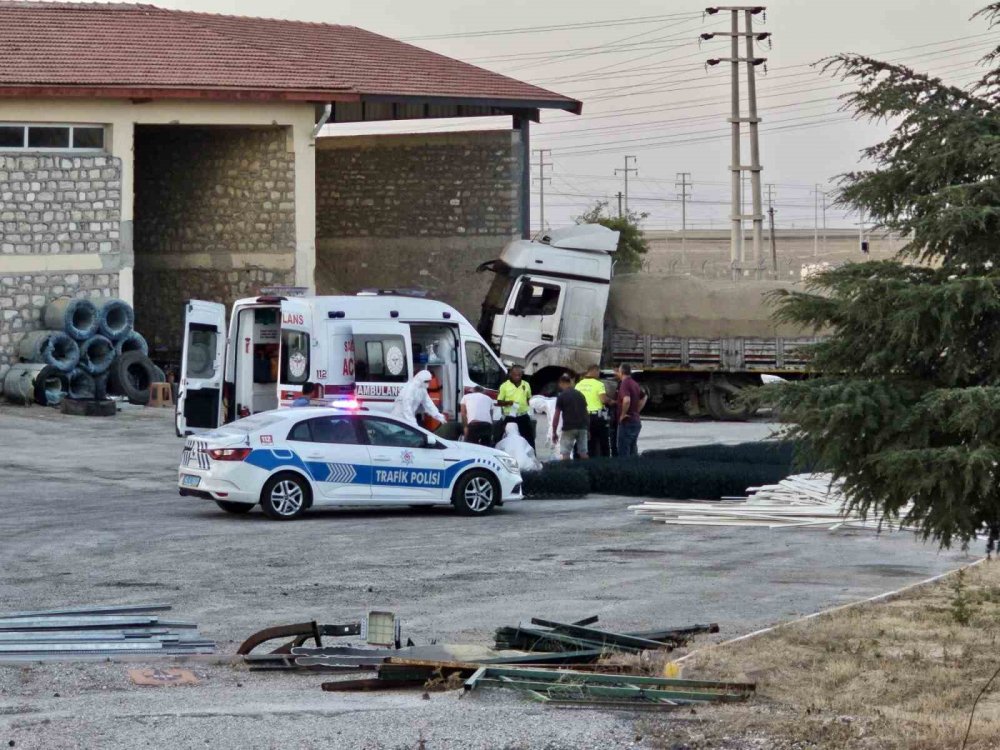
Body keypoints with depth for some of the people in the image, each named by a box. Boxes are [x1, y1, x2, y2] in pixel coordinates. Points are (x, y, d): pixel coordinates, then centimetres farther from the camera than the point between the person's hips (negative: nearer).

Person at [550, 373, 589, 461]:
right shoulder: (580, 395, 12)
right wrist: (588, 430, 22)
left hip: (569, 428, -5)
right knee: (583, 453, 5)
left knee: (565, 454, -1)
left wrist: (554, 432, 2)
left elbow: (556, 416, -4)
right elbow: (586, 413, 15)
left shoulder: (561, 396, -3)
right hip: (582, 427, 5)